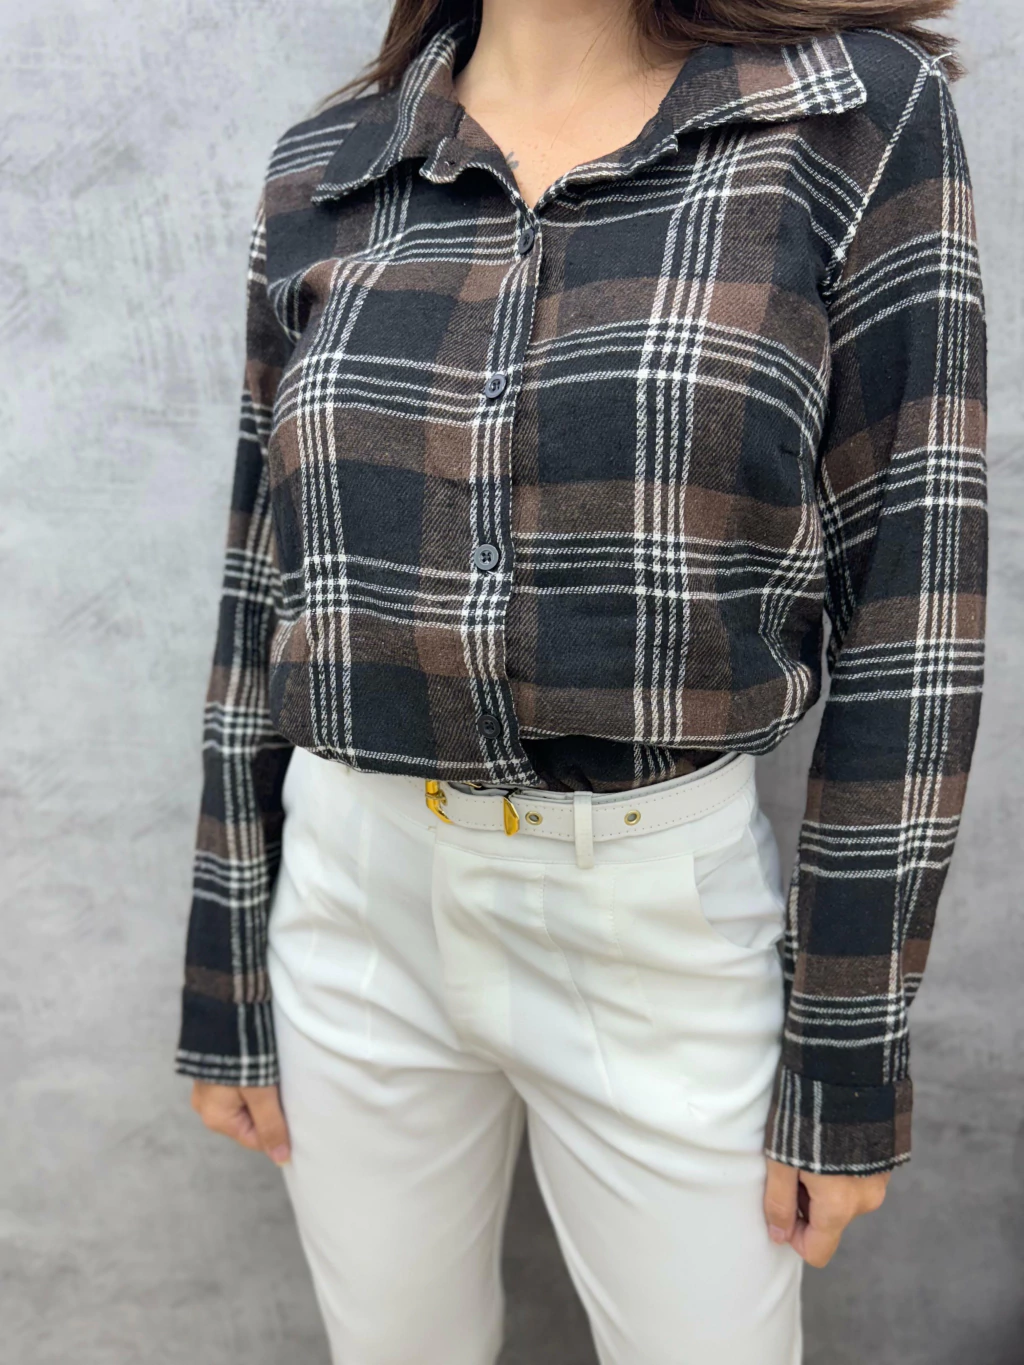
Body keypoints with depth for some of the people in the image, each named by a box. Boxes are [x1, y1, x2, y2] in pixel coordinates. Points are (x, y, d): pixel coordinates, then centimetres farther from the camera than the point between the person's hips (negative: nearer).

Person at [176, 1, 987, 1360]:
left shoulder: (863, 114, -6)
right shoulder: (324, 169, 2)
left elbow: (904, 610, -8)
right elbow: (272, 589, 4)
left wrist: (851, 1054, -7)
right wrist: (225, 983, 7)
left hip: (668, 932, -2)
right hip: (356, 905, 3)